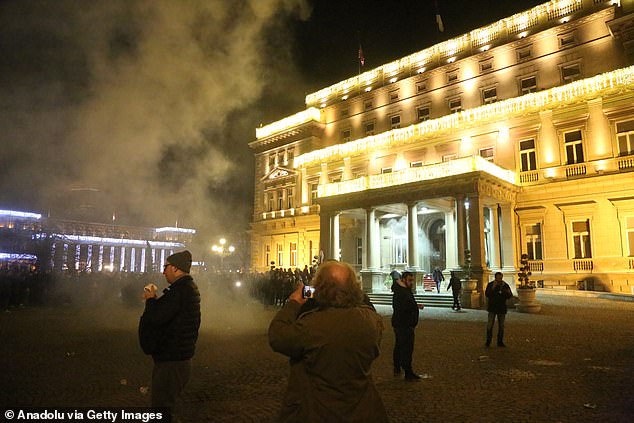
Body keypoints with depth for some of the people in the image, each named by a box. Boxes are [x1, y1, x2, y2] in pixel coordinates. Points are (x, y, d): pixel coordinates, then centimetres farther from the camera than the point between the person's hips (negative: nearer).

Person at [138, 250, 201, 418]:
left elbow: (156, 317, -26)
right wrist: (154, 299, 5)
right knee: (166, 405, 24)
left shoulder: (180, 290, -22)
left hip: (171, 361, -11)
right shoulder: (189, 288, 13)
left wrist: (151, 299, -8)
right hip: (180, 358, 11)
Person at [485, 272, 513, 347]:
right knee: (490, 324, -6)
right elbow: (487, 294, -15)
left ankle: (500, 341, 18)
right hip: (492, 308, -3)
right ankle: (488, 341, 1)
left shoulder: (505, 285, 3)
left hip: (502, 308, 3)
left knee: (501, 325, 8)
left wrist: (509, 293, -17)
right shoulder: (490, 284, -4)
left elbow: (509, 296, 6)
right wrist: (493, 288, -26)